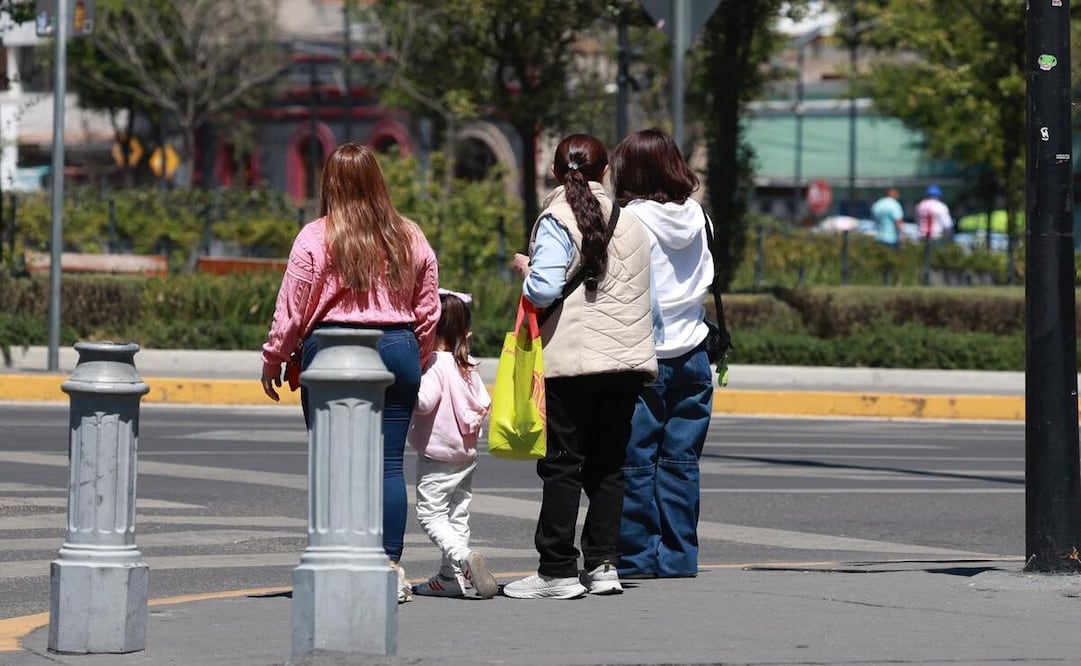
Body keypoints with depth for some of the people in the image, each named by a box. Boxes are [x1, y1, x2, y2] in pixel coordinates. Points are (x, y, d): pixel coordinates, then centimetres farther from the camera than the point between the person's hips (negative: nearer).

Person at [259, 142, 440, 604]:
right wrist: (415, 362, 23)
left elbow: (292, 311, -4)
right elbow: (428, 313, 11)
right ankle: (390, 568, 4)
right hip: (398, 350, 3)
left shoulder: (316, 238, -5)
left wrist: (273, 361, 8)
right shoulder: (410, 239, 7)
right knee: (388, 464, 5)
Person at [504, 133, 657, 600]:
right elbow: (641, 289, 14)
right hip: (628, 356, 5)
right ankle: (603, 564, 8)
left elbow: (543, 290, -16)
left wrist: (525, 268, 3)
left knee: (561, 464, -1)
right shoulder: (629, 220, 11)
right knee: (608, 464, 11)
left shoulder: (557, 220, -7)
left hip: (573, 358, -5)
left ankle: (557, 570, -2)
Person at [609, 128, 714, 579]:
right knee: (681, 460, 9)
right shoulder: (697, 217, 5)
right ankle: (678, 557, 10)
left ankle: (638, 557, 3)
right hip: (692, 353, 5)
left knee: (635, 460, 2)